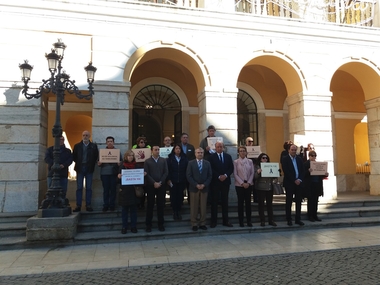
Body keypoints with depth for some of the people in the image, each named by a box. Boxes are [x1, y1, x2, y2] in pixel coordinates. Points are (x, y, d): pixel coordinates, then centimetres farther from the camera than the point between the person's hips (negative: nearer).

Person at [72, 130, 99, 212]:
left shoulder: (94, 146, 4)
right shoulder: (77, 146, 7)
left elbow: (96, 157, 4)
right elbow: (74, 156, 8)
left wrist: (92, 165, -2)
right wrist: (78, 163, 2)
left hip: (89, 169, 0)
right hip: (80, 169, 1)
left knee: (89, 188, 2)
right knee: (79, 188, 2)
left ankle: (88, 205, 8)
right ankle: (78, 205, 7)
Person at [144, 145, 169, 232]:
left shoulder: (163, 160, 8)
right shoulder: (147, 161, 2)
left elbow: (165, 173, 2)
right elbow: (146, 174, -5)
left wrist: (160, 182, -9)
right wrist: (154, 183, -14)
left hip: (161, 186, 2)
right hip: (150, 186, -2)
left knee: (161, 205, 5)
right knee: (150, 205, 3)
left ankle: (161, 224, 14)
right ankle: (148, 224, 11)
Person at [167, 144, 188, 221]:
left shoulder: (184, 158, 4)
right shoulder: (170, 158, -1)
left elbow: (187, 169, 2)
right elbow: (167, 170, -3)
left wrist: (186, 179, -2)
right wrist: (168, 179, -8)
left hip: (182, 181, 2)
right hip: (173, 181, -1)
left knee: (180, 196, 4)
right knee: (173, 196, 3)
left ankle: (179, 211, 17)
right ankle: (174, 212, 15)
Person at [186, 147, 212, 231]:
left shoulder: (207, 163, 9)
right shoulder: (191, 163, 2)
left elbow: (210, 175, 5)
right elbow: (188, 176, -4)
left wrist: (204, 185, -8)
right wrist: (196, 185, -12)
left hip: (204, 188, 2)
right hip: (194, 188, -2)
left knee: (203, 207, 5)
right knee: (194, 207, 2)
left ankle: (202, 223, 14)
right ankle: (194, 224, 10)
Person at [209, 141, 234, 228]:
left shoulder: (228, 156, 9)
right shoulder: (211, 157, 0)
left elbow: (231, 168, 4)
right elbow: (211, 169, -7)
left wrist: (225, 175, -11)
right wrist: (218, 176, -15)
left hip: (225, 181, 3)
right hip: (215, 182, -3)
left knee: (225, 201, 8)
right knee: (214, 202, 2)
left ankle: (225, 221, 16)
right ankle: (213, 221, 9)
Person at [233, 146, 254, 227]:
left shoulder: (250, 161, 5)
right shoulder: (236, 162, 0)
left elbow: (252, 173, 3)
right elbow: (235, 174, -4)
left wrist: (248, 183, -8)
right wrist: (242, 183, -11)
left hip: (248, 184, 2)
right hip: (239, 185, -2)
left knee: (248, 202, 4)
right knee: (240, 202, 2)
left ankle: (249, 220, 11)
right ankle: (241, 221, 9)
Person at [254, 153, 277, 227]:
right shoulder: (257, 166, -1)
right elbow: (255, 177, -7)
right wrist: (258, 172, -28)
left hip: (269, 187, 4)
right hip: (261, 188, -3)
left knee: (270, 204, 8)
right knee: (261, 204, 2)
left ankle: (271, 220, 15)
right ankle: (262, 221, 9)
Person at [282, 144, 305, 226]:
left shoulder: (299, 159, 10)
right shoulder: (285, 159, -4)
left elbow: (302, 170, 7)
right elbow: (286, 172, -12)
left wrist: (300, 179, -8)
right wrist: (294, 180, -14)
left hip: (298, 182, 4)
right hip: (289, 183, -4)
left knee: (298, 201, 7)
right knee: (289, 202, 3)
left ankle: (298, 219, 16)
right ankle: (289, 219, 11)